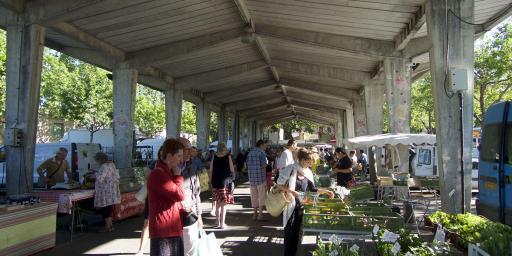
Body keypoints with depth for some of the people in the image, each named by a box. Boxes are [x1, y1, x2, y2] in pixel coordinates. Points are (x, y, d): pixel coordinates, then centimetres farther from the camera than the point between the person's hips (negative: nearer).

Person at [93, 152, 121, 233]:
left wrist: (96, 173, -7)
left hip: (106, 191, -9)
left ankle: (108, 227, 7)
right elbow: (117, 176, 13)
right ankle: (110, 225, 24)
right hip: (111, 190, 9)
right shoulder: (111, 164, 9)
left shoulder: (104, 166, -19)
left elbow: (100, 178, -24)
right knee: (109, 208, 16)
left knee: (105, 209, 0)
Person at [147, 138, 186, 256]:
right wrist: (178, 176, -6)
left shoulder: (168, 173, 16)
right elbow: (179, 195, -21)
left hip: (173, 229, 10)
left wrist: (183, 210, 5)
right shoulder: (157, 174, -18)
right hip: (163, 231, -9)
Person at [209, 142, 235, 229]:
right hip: (225, 182, -3)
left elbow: (210, 170, 3)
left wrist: (211, 181, 11)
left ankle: (218, 222, 23)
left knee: (217, 203, 15)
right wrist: (232, 178, 10)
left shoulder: (214, 157, 1)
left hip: (215, 183, 3)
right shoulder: (228, 157, -7)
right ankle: (222, 224, 2)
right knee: (223, 204, 1)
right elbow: (232, 170, -5)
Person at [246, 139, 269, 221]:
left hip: (252, 177, 6)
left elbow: (248, 164, 14)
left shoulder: (250, 152, 12)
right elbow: (264, 165, -15)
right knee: (262, 196, 2)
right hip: (260, 177, -6)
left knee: (254, 196, 12)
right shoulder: (261, 152, -9)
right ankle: (260, 214, 0)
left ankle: (254, 214, 18)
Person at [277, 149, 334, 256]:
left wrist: (326, 191, 2)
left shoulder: (308, 172, 4)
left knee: (298, 232, 10)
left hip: (301, 206, 5)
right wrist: (291, 191, -22)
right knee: (289, 233, 1)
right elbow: (279, 185, -11)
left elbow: (312, 189, 11)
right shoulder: (291, 169, -14)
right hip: (290, 205, -5)